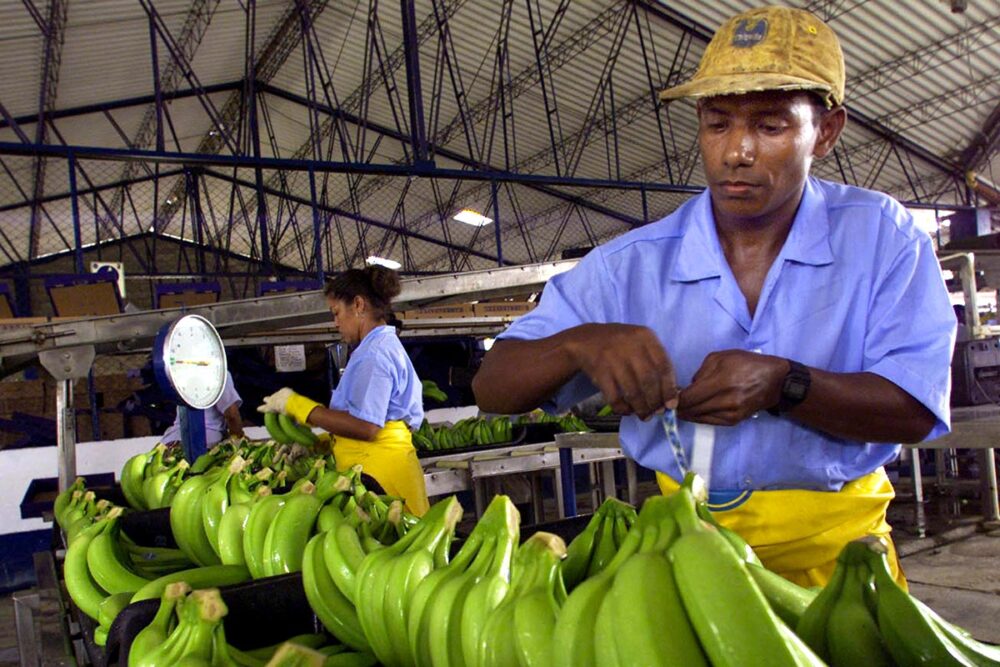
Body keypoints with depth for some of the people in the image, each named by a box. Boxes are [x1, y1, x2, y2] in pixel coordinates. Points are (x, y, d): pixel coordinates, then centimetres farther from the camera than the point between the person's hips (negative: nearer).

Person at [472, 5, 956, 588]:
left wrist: (783, 385, -22)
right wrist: (581, 344, -24)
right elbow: (493, 387, -4)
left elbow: (916, 410, -5)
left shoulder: (881, 237, -2)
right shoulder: (631, 266, -3)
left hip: (836, 545, 0)